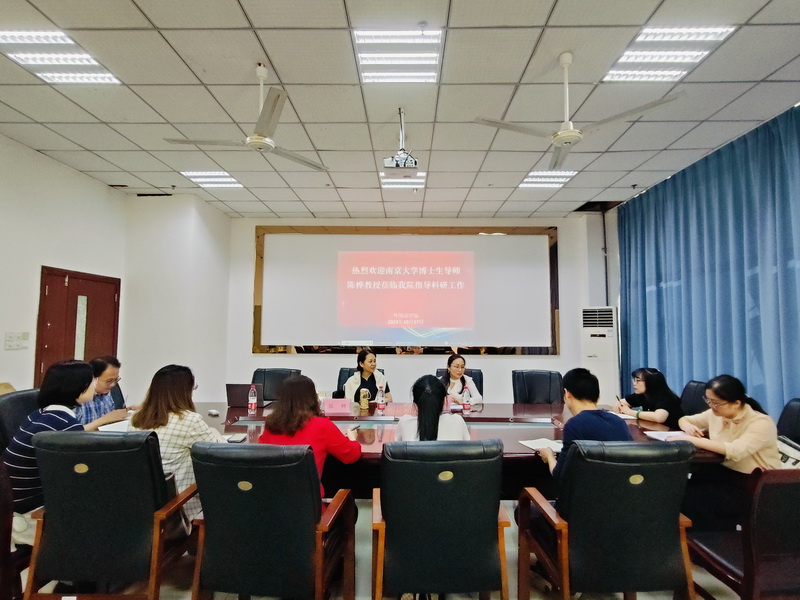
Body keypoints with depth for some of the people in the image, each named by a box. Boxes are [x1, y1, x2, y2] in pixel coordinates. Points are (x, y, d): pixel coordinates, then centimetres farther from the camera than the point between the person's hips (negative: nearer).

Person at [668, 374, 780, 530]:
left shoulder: (761, 423, -19)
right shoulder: (715, 414, 0)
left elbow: (735, 451, -37)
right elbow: (684, 419, 16)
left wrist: (691, 440, -36)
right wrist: (688, 426, -8)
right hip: (724, 473, 6)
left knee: (691, 497, -26)